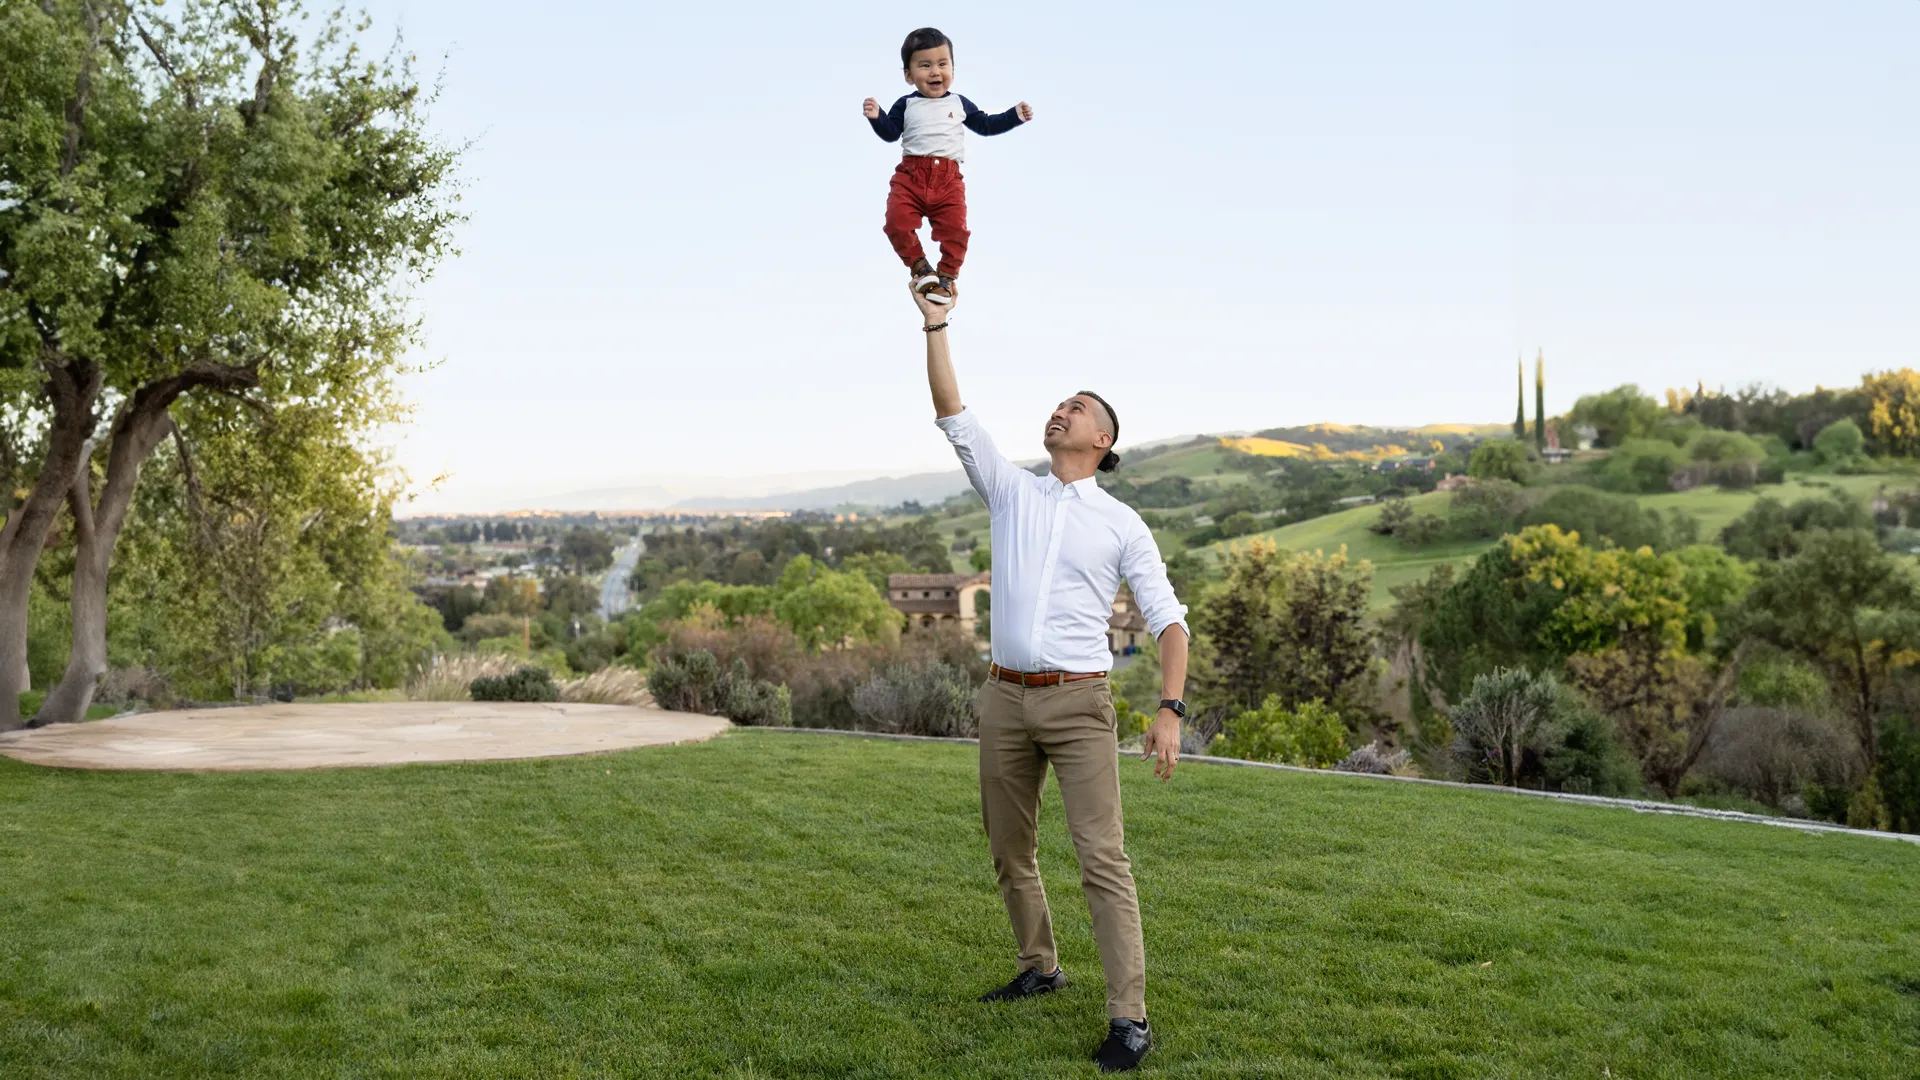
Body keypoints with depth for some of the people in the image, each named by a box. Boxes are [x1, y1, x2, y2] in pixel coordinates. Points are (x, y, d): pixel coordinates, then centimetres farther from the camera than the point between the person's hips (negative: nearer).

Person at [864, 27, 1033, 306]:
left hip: (948, 179, 0)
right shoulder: (906, 105, 10)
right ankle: (919, 265, 6)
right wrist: (876, 117, -11)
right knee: (897, 223, -17)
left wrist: (1014, 116, 15)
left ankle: (947, 276, 9)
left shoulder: (959, 103, 14)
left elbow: (985, 125, 22)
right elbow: (890, 133, 7)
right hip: (910, 176, 0)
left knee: (955, 229, -12)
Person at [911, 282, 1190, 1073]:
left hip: (1079, 703, -4)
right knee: (1010, 852, 14)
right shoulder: (1010, 491, 10)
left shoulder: (1121, 523, 2)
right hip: (1006, 699, 4)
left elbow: (1168, 619, -2)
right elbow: (952, 414, 3)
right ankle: (1039, 969, 33)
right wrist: (936, 326, -3)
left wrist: (1170, 711, -14)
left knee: (1102, 858, -11)